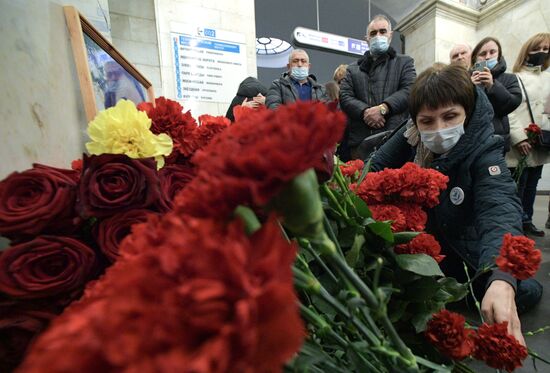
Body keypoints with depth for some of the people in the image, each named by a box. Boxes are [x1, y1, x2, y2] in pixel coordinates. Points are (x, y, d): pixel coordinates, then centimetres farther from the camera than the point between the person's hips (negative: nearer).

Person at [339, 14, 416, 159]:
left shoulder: (404, 62, 18)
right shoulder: (353, 68, 20)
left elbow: (409, 90, 2)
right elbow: (344, 96, 6)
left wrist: (382, 108, -14)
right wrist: (365, 112, -12)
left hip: (394, 136, -1)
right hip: (360, 139, 1)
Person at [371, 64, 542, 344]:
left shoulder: (485, 153, -23)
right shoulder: (410, 139, -13)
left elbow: (500, 209, -37)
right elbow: (374, 168, -15)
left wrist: (501, 282, -54)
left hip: (467, 258, -2)